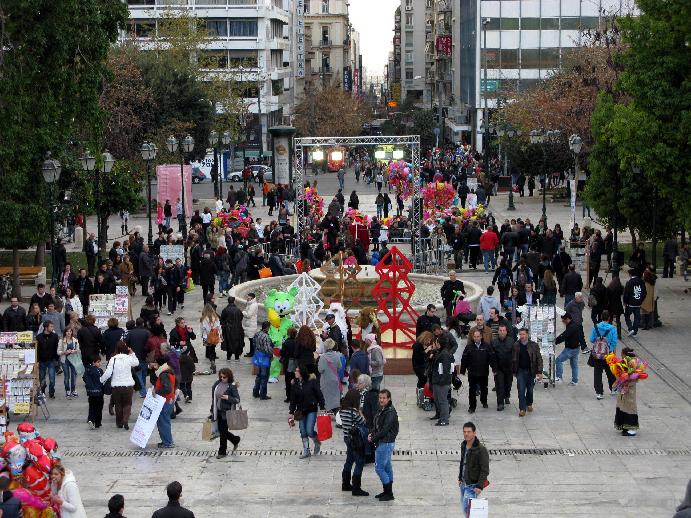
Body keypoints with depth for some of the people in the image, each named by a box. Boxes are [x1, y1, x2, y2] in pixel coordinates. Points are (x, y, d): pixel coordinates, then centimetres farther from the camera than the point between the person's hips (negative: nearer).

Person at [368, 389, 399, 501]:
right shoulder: (381, 410, 11)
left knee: (379, 467, -8)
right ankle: (387, 491, 22)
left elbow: (385, 430, -22)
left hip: (386, 443, -10)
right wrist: (371, 434, -1)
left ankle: (389, 493, -1)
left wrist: (373, 438, -14)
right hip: (381, 443, 10)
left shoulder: (390, 412, -19)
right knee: (387, 467, 15)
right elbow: (376, 426, 18)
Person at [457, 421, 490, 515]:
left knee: (467, 509, -15)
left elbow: (485, 470, -19)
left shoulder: (481, 449, -20)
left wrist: (480, 486, -23)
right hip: (464, 483, 8)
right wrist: (460, 478, 19)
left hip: (473, 485, -8)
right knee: (464, 508, 14)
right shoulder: (464, 446, 4)